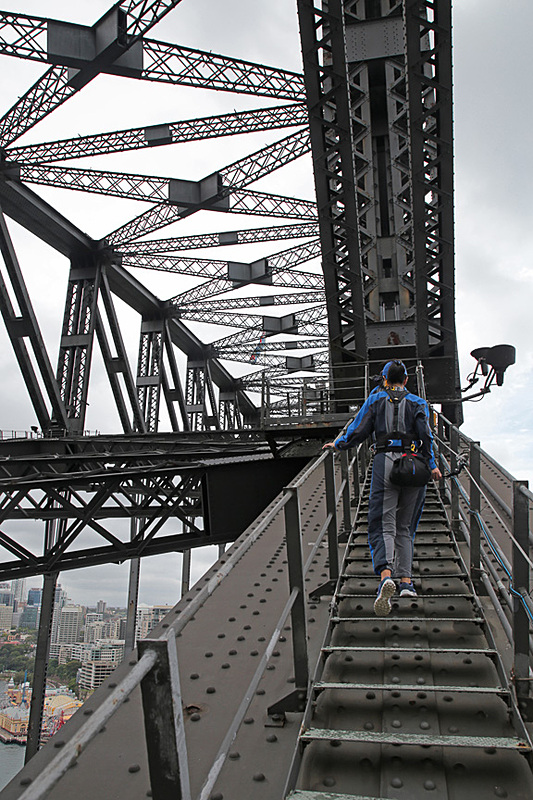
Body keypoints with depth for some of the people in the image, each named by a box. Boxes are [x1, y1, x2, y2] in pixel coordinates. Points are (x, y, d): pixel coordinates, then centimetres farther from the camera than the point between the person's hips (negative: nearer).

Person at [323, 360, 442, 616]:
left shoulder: (376, 399, 10)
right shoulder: (417, 402, 12)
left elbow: (359, 430, 4)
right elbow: (425, 434, -2)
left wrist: (338, 444, 18)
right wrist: (432, 464, 0)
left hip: (384, 462, -2)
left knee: (384, 526, -5)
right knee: (405, 527, 14)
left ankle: (385, 575, -29)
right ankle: (406, 581, 11)